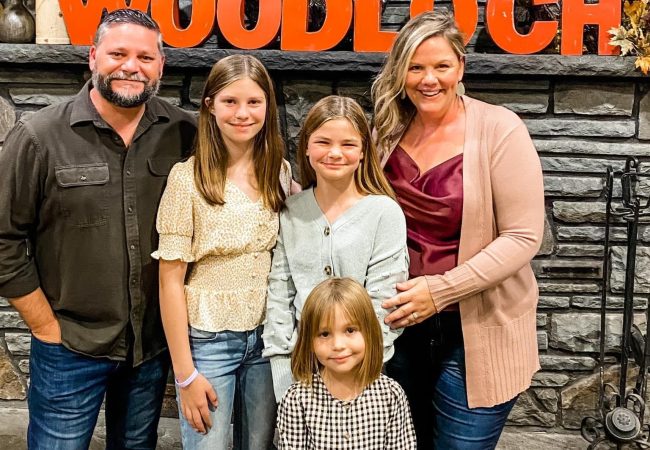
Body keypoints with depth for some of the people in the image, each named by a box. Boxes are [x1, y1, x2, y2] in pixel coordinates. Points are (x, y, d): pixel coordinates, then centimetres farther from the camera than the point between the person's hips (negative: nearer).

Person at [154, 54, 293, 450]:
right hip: (206, 340, -3)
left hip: (268, 337, 4)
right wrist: (185, 372, -10)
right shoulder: (188, 177, -10)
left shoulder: (281, 173, 1)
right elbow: (171, 278, -9)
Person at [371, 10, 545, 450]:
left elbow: (523, 238, -16)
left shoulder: (499, 130, -13)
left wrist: (441, 290, -21)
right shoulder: (389, 131, 1)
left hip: (477, 330, -4)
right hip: (402, 322, 5)